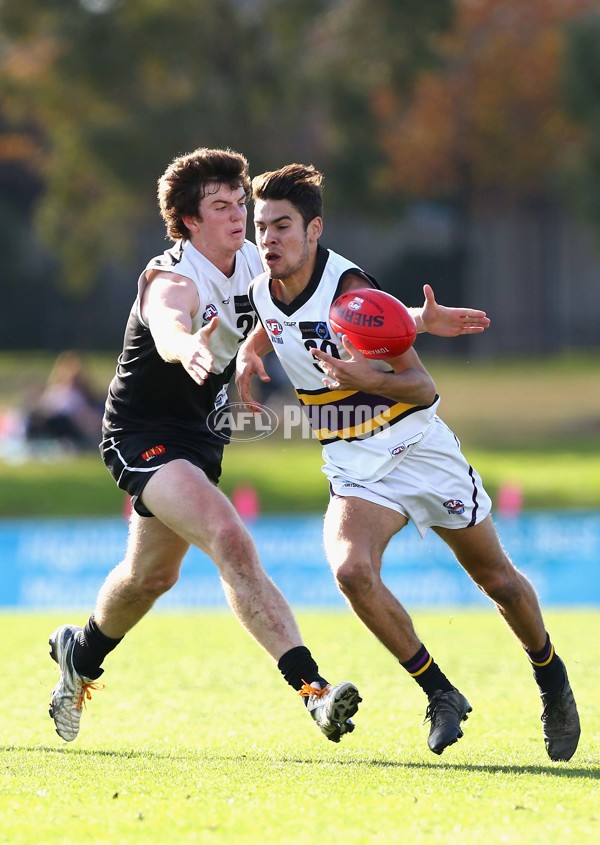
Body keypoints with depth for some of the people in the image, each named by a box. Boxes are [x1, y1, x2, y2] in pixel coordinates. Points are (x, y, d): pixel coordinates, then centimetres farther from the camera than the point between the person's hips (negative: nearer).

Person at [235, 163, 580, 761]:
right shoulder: (262, 291, -5)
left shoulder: (350, 290, -23)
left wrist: (365, 377, -41)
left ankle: (552, 681, 36)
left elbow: (422, 385, -23)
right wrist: (249, 353, 3)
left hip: (417, 446, -4)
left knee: (494, 577, 10)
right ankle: (440, 694, -9)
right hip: (353, 467, 4)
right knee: (351, 570, -24)